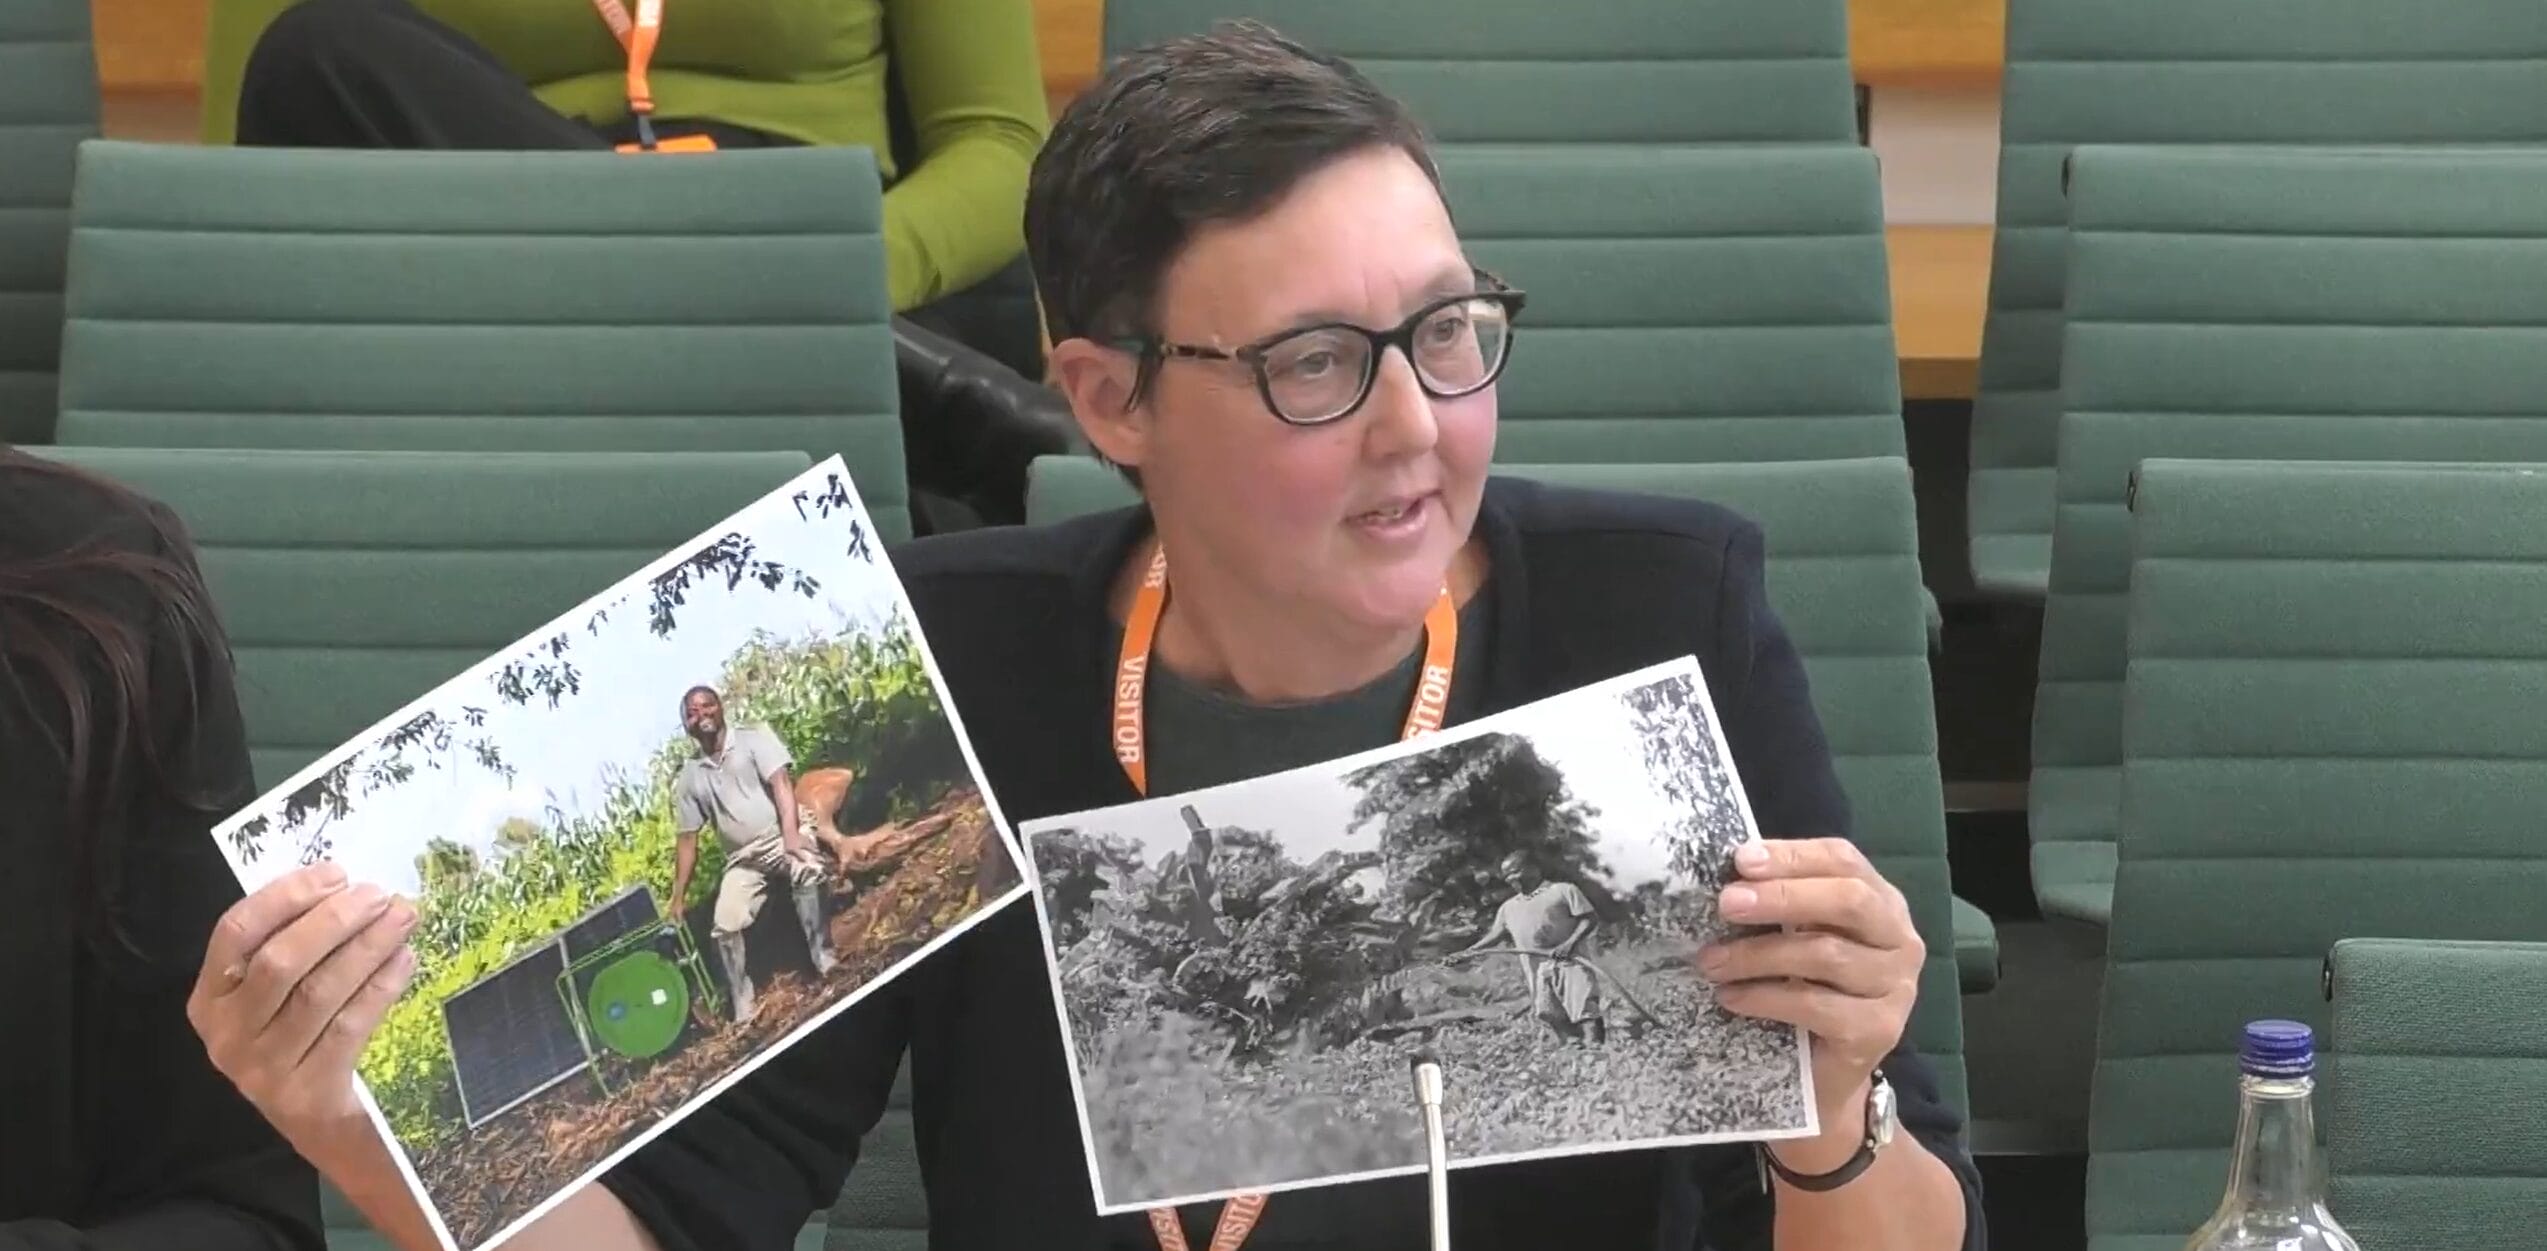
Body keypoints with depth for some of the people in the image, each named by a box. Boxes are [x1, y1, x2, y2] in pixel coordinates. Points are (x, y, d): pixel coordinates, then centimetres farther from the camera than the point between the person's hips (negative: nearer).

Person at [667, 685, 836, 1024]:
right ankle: (743, 1010, -3)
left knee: (805, 870, -36)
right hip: (743, 860, 5)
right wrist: (677, 900, 8)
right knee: (726, 925, -11)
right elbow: (686, 840, 13)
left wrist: (791, 837, -29)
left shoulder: (754, 738, 1)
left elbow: (780, 785, -13)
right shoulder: (689, 776, 11)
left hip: (782, 839, -5)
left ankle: (825, 963, -35)